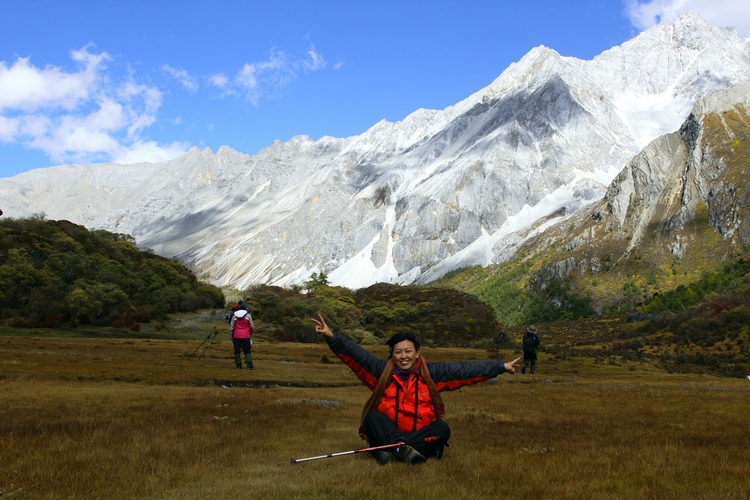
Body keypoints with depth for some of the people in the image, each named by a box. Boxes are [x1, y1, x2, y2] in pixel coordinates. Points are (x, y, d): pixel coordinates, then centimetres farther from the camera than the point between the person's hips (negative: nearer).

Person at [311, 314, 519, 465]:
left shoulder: (431, 373, 1)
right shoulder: (381, 371, -3)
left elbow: (465, 370, -1)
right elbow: (355, 354, -12)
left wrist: (501, 367, -2)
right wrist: (331, 337, -26)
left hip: (419, 436, 1)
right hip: (386, 434, -1)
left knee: (443, 428, -25)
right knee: (373, 416, -27)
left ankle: (393, 451, -36)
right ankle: (403, 450, -47)